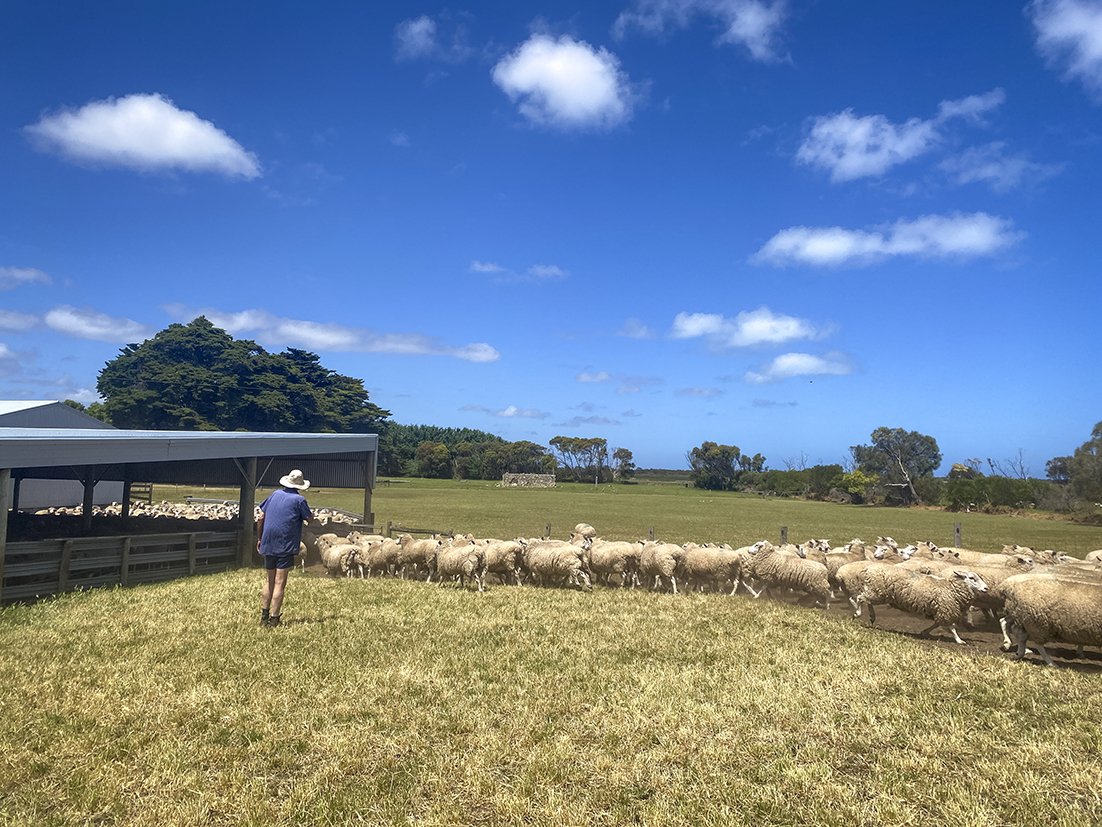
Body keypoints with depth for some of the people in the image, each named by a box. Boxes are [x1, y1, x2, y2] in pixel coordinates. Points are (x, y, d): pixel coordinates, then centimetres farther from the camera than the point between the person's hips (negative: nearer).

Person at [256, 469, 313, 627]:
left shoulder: (275, 494, 9)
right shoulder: (299, 500, -6)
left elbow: (261, 518, 11)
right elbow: (310, 519, 2)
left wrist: (259, 539, 19)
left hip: (268, 544, 5)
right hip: (285, 546, -5)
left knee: (269, 581, 15)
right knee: (280, 583, -1)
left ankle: (264, 615, 16)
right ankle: (274, 618, -1)